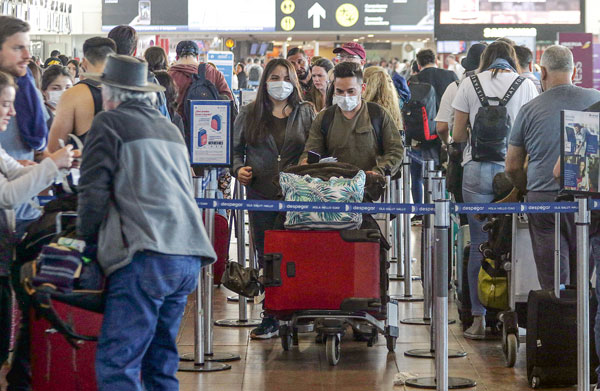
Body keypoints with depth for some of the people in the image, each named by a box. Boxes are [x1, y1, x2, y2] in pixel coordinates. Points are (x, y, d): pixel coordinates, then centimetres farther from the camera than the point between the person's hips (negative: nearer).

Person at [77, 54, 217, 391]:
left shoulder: (109, 122, 4)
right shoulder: (170, 128, 25)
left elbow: (93, 191, -2)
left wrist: (88, 238, 13)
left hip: (147, 256, -8)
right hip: (189, 258, 8)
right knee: (161, 362, 15)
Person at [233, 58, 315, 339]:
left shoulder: (306, 113, 10)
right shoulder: (249, 114, 13)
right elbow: (235, 147, 18)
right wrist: (238, 169, -1)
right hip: (261, 194, 2)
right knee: (266, 255, 2)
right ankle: (270, 319, 7)